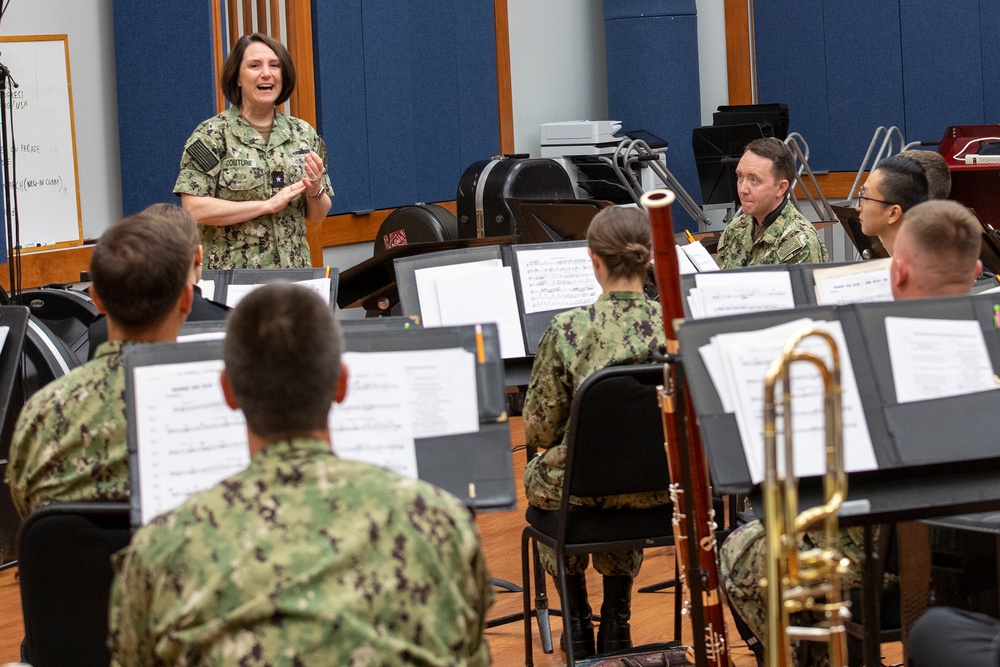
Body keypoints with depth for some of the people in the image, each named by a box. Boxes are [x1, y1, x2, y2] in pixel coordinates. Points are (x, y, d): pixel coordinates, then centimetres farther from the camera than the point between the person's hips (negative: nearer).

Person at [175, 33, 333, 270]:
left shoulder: (304, 134, 10)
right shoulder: (212, 135, -2)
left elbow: (317, 217, 14)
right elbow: (193, 210, -12)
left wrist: (315, 192, -8)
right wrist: (268, 205, -13)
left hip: (293, 275, 3)